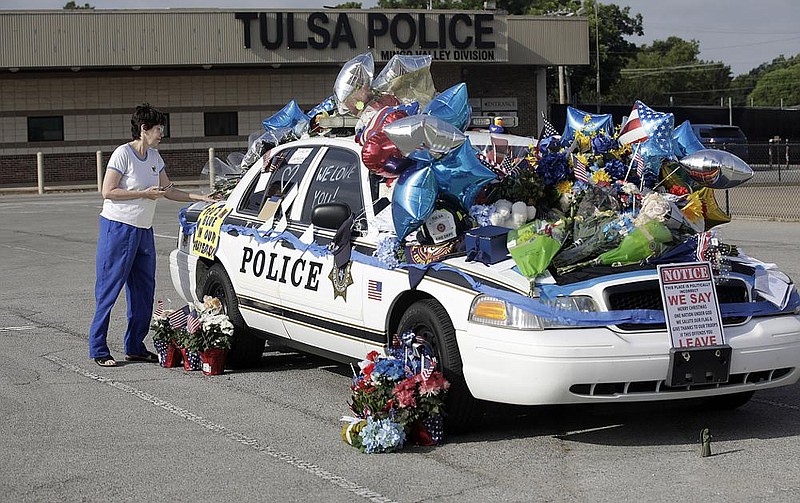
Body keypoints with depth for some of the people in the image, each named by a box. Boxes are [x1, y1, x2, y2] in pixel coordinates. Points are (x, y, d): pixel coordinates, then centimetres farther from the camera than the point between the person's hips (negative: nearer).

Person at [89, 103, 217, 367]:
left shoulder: (154, 157, 12)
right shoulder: (123, 154, -12)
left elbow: (169, 191, 17)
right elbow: (108, 192, -15)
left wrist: (201, 198, 8)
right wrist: (144, 193, -15)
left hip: (143, 231, 8)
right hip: (118, 228, -8)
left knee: (143, 291, 8)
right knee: (109, 290, -5)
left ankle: (135, 347, 16)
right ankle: (98, 350, 0)